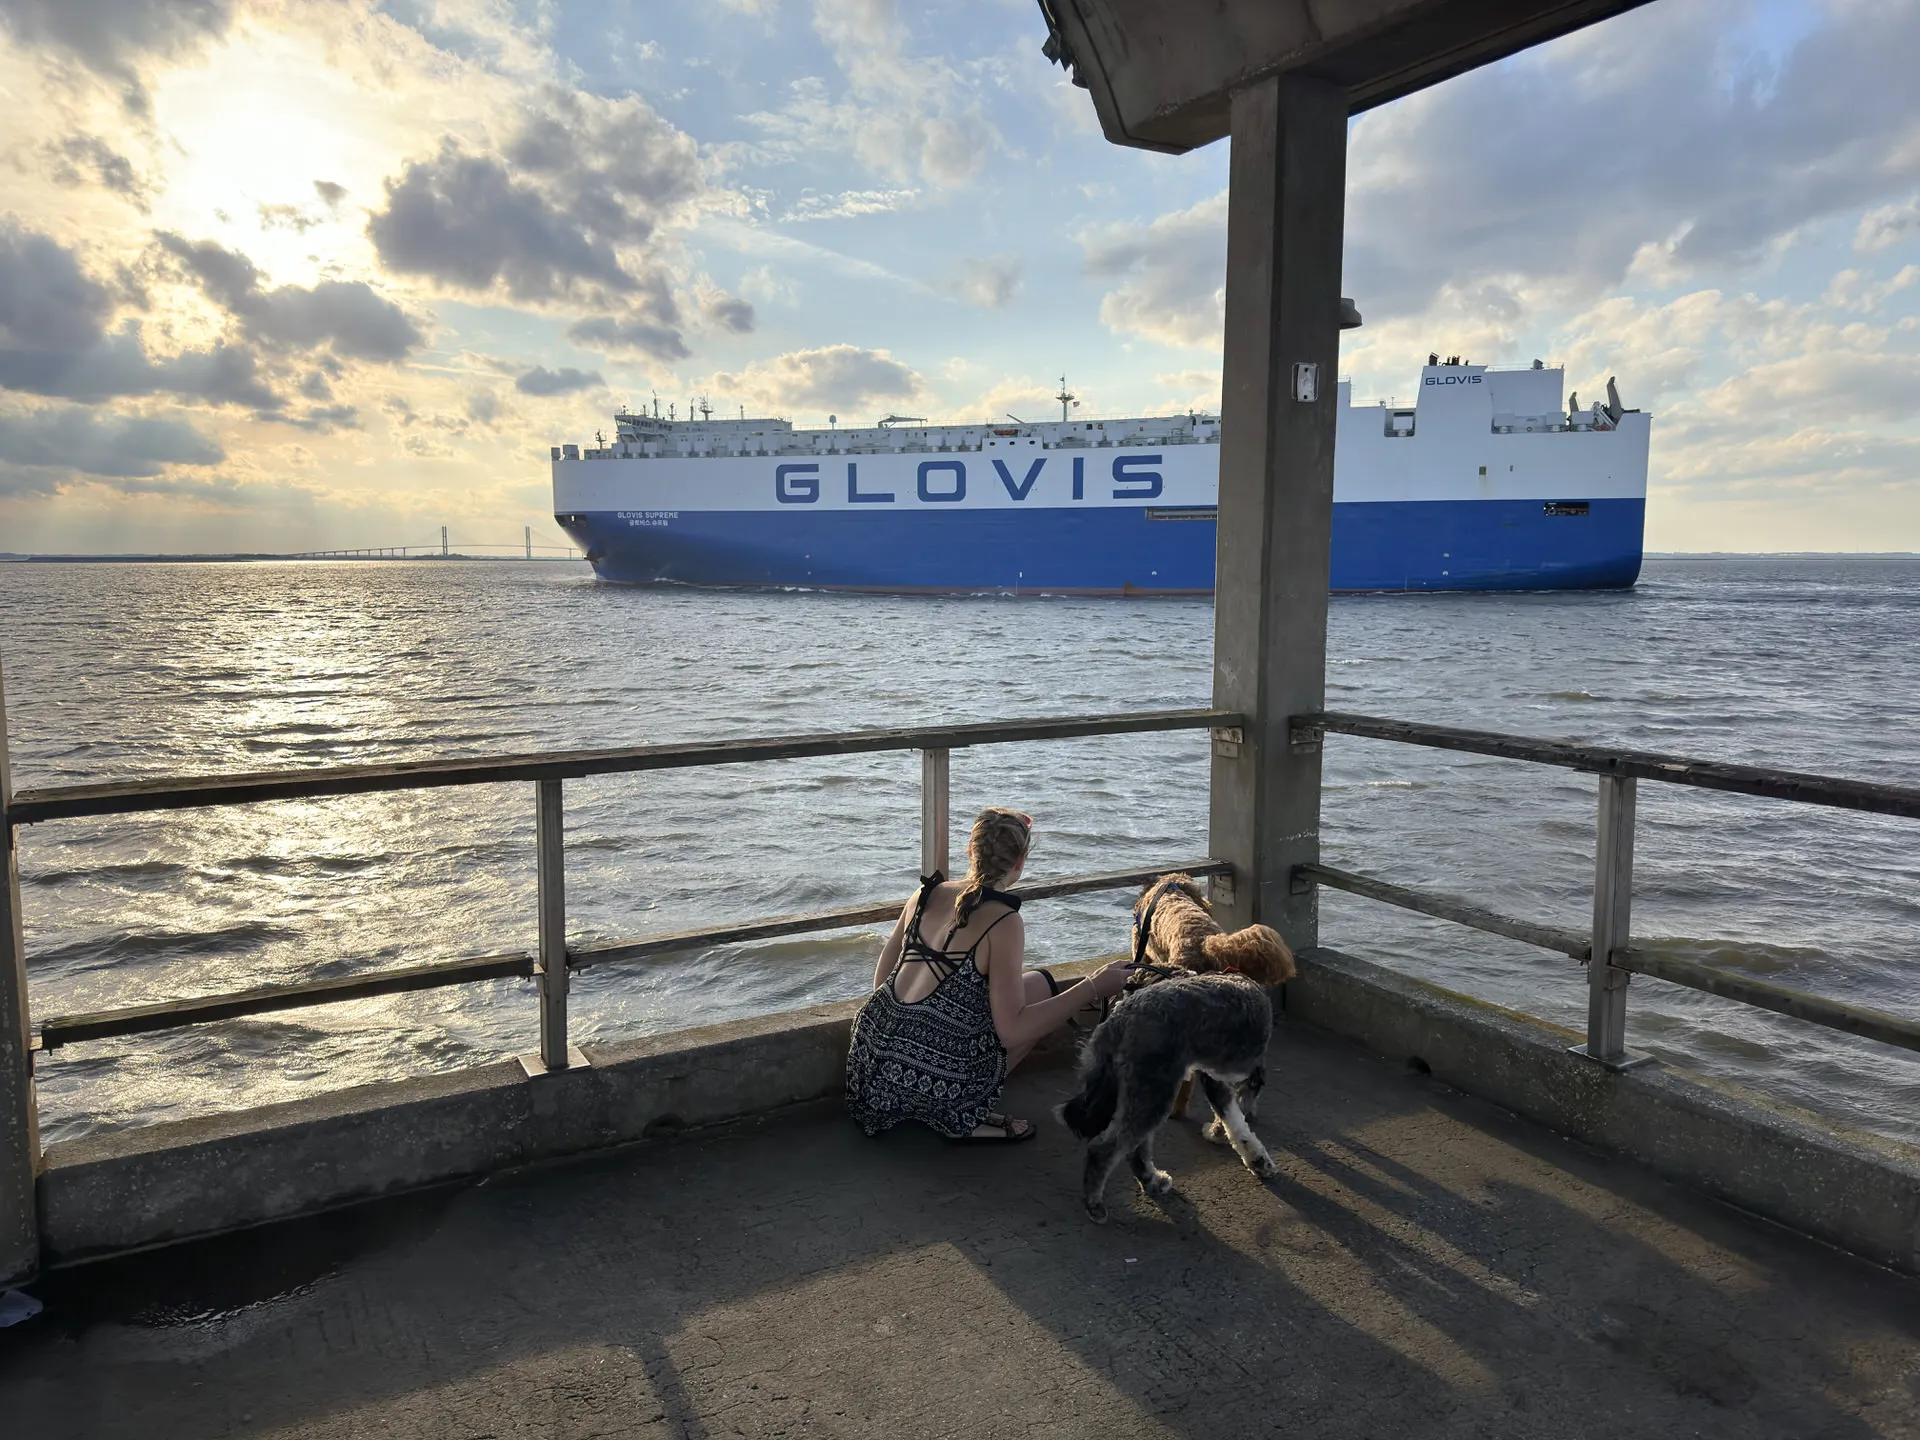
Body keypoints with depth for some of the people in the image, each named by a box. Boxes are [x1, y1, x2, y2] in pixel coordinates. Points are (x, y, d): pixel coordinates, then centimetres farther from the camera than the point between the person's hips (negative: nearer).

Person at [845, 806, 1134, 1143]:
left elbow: (881, 979, 14)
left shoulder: (927, 894, 6)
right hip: (932, 1085, -7)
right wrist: (1094, 988, -12)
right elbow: (1012, 1030, -17)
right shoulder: (1003, 922, -12)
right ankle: (966, 1118, 4)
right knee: (1041, 984, 10)